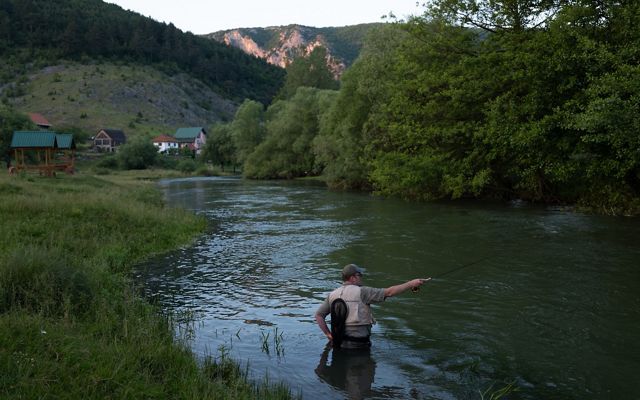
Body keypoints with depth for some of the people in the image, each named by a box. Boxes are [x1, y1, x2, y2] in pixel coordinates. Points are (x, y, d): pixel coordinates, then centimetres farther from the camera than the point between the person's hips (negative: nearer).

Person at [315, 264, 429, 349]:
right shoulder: (361, 292, -12)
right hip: (358, 344, -6)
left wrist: (328, 334, 7)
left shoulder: (332, 295, 4)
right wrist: (411, 283, -7)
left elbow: (319, 315, 3)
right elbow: (389, 292, -13)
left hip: (339, 343, 6)